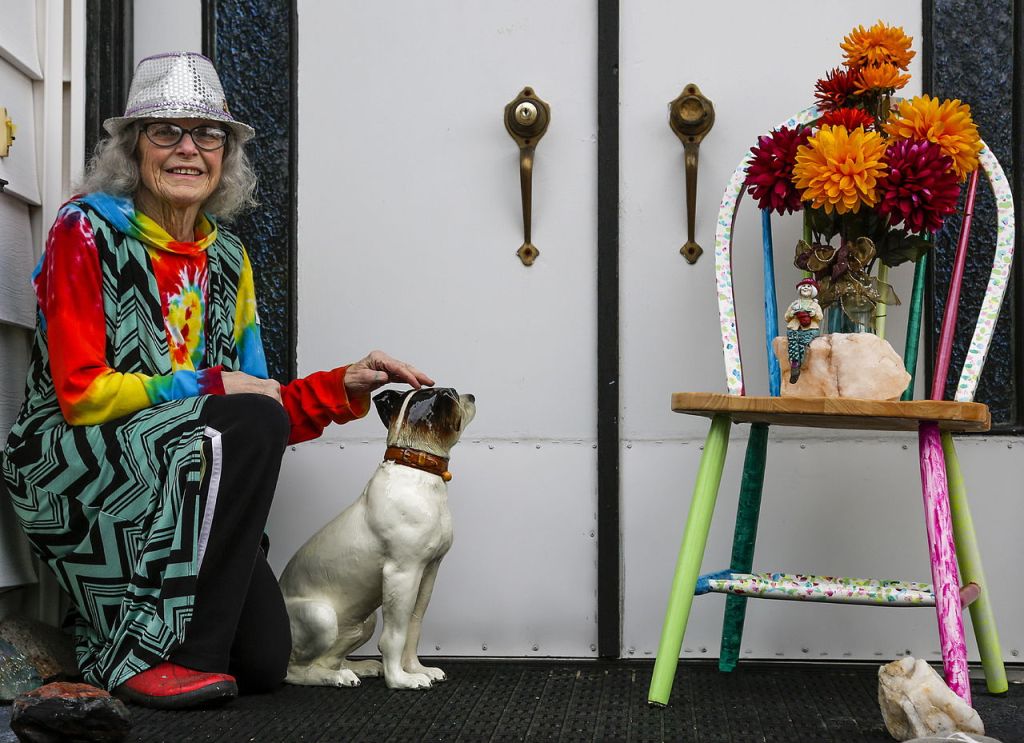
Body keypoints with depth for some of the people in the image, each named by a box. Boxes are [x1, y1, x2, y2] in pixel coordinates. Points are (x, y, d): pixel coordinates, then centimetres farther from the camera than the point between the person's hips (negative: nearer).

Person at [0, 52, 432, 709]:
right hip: (69, 463, -6)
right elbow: (81, 394, -14)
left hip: (184, 491, 6)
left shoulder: (227, 258, 11)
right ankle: (148, 656, -24)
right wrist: (211, 386, -15)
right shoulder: (88, 231, -7)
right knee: (251, 423, -30)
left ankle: (107, 633, 20)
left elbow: (263, 407, 13)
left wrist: (343, 388, -1)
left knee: (264, 661, -10)